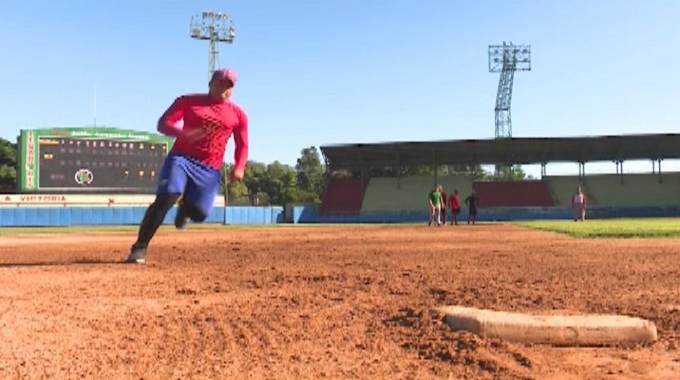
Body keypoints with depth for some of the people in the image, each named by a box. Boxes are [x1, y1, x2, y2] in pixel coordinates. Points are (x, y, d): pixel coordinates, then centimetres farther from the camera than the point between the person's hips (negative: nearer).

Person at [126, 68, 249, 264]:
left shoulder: (238, 114, 9)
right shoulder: (188, 101, 3)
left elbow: (242, 145, 13)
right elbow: (163, 124, -3)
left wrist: (239, 167, -7)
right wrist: (182, 133, -25)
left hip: (210, 170, 2)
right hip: (181, 158, -2)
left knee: (199, 212, -9)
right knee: (165, 199, -21)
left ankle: (185, 207, 32)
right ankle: (139, 248, -11)